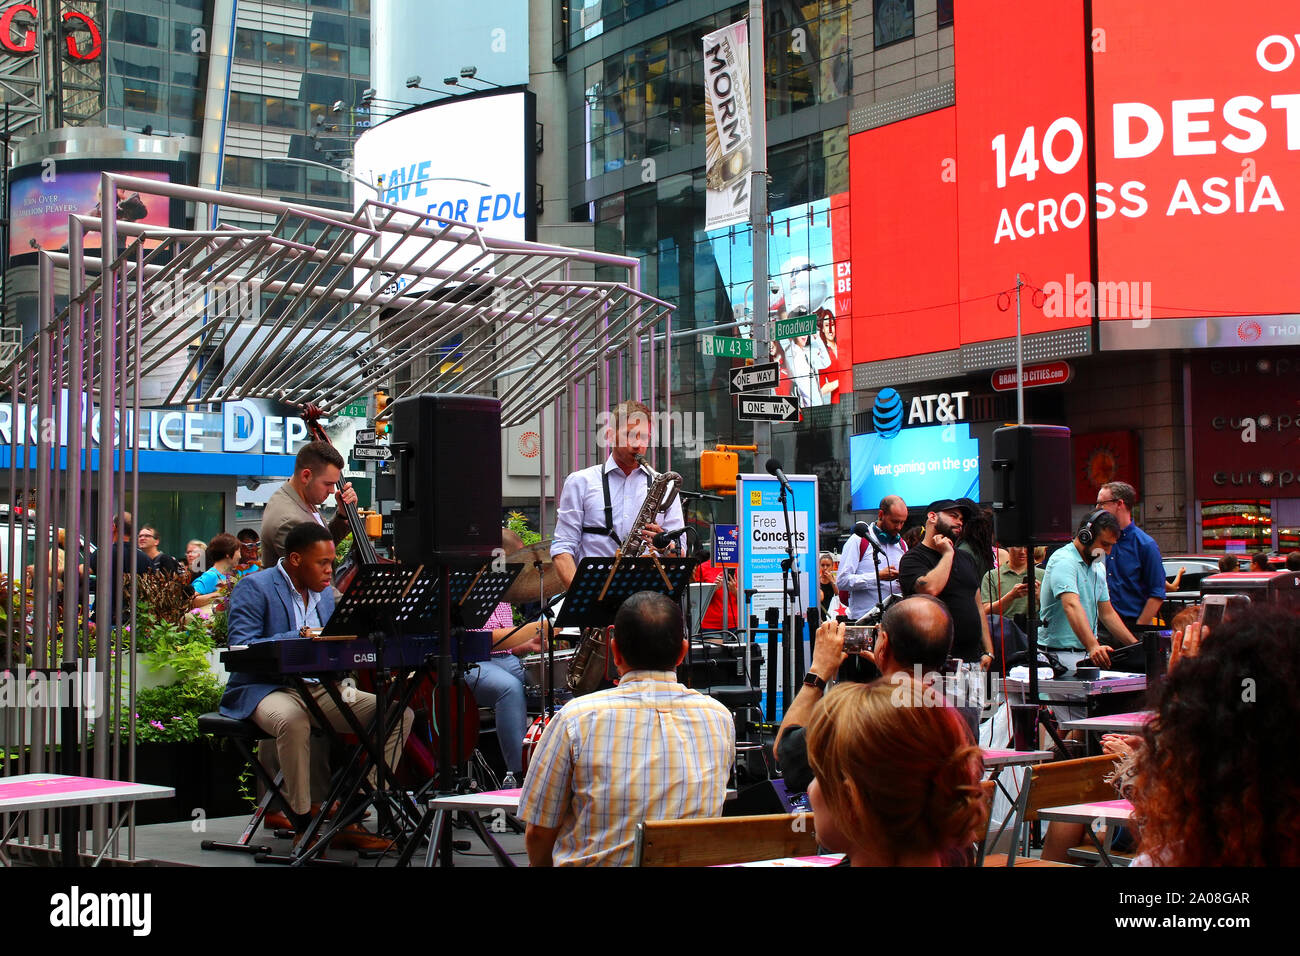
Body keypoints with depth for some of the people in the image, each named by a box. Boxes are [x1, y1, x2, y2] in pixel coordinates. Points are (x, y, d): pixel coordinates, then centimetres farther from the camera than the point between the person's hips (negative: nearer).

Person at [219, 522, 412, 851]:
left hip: (320, 689, 7)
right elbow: (241, 647, -16)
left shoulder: (325, 591, 17)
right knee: (293, 720, -42)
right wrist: (300, 637, -25)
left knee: (400, 713, -10)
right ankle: (302, 825, -25)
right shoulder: (254, 587, -6)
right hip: (266, 689, -7)